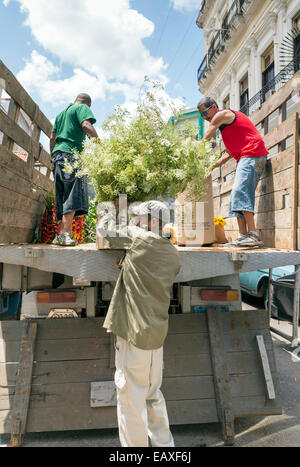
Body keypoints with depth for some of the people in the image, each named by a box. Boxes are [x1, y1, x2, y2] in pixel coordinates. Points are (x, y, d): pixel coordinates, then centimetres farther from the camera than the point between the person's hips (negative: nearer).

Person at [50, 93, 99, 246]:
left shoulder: (61, 113, 30)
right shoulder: (83, 108, 9)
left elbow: (52, 138, 25)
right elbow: (86, 126, -11)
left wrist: (53, 156, 28)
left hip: (57, 154, 8)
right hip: (71, 153, -8)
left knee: (63, 196, 4)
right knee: (74, 193, -15)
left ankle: (61, 236, 0)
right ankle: (65, 234, -26)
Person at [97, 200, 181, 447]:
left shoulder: (137, 237, -11)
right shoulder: (173, 254, 9)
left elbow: (105, 229, 1)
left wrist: (108, 216, 23)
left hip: (135, 331, -8)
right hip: (157, 332, 8)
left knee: (131, 397, 7)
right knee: (152, 392, 23)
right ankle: (164, 443, 37)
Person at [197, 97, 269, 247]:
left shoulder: (222, 114, 1)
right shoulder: (227, 121, 31)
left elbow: (205, 141, 2)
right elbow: (229, 153, 30)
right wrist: (212, 165, 24)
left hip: (252, 155, -10)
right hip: (245, 158, 10)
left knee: (240, 192, -23)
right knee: (238, 195, 3)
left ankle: (253, 235, -30)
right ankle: (243, 236, -1)